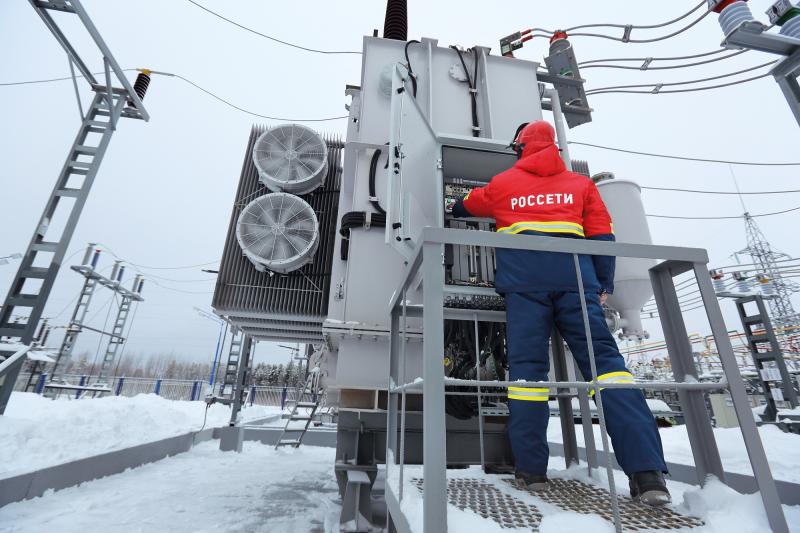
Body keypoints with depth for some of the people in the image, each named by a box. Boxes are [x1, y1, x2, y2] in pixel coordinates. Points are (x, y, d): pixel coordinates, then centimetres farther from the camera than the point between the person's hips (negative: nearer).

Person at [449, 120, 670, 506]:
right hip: (574, 273, 2)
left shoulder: (502, 183, 24)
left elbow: (463, 208, 40)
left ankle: (531, 469, -2)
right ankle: (647, 471, -11)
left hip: (523, 277, -1)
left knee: (527, 363, -4)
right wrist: (604, 285, 15)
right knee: (603, 357, -3)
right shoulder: (580, 183, 25)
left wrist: (457, 209, 62)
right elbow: (602, 236, 15)